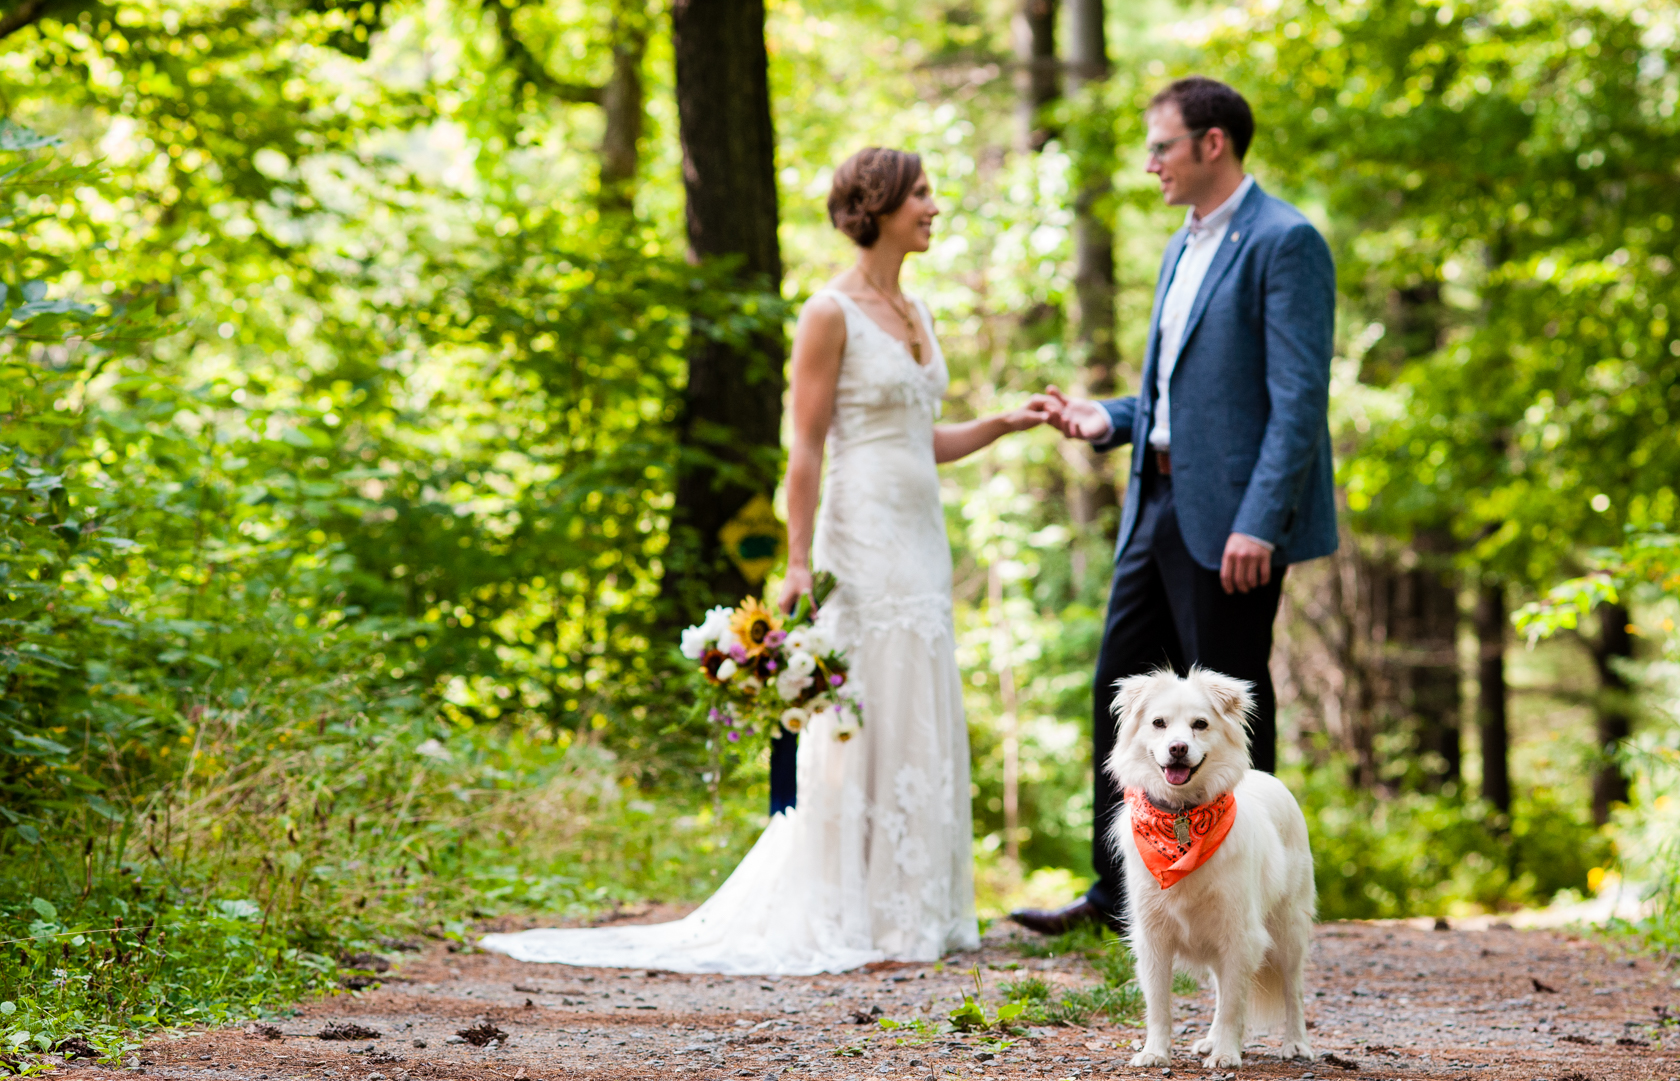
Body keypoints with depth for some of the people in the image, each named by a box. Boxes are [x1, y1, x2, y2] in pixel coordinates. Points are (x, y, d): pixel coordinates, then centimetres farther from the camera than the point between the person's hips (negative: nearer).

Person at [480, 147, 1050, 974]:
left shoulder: (915, 314, 15)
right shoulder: (830, 315, -9)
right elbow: (806, 450, -12)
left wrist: (1006, 424, 9)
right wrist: (800, 566, -16)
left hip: (920, 537, 8)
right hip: (862, 539, -8)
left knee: (921, 726, 8)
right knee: (865, 722, -6)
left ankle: (914, 912, 14)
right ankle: (859, 922, -1)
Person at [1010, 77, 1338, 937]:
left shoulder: (1284, 243, -11)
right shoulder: (1183, 249, 18)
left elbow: (1299, 399, -17)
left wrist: (1258, 521, -24)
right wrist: (1109, 421, 7)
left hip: (1232, 516, -9)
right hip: (1160, 504, 9)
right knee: (1120, 689, 9)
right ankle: (1119, 891, 17)